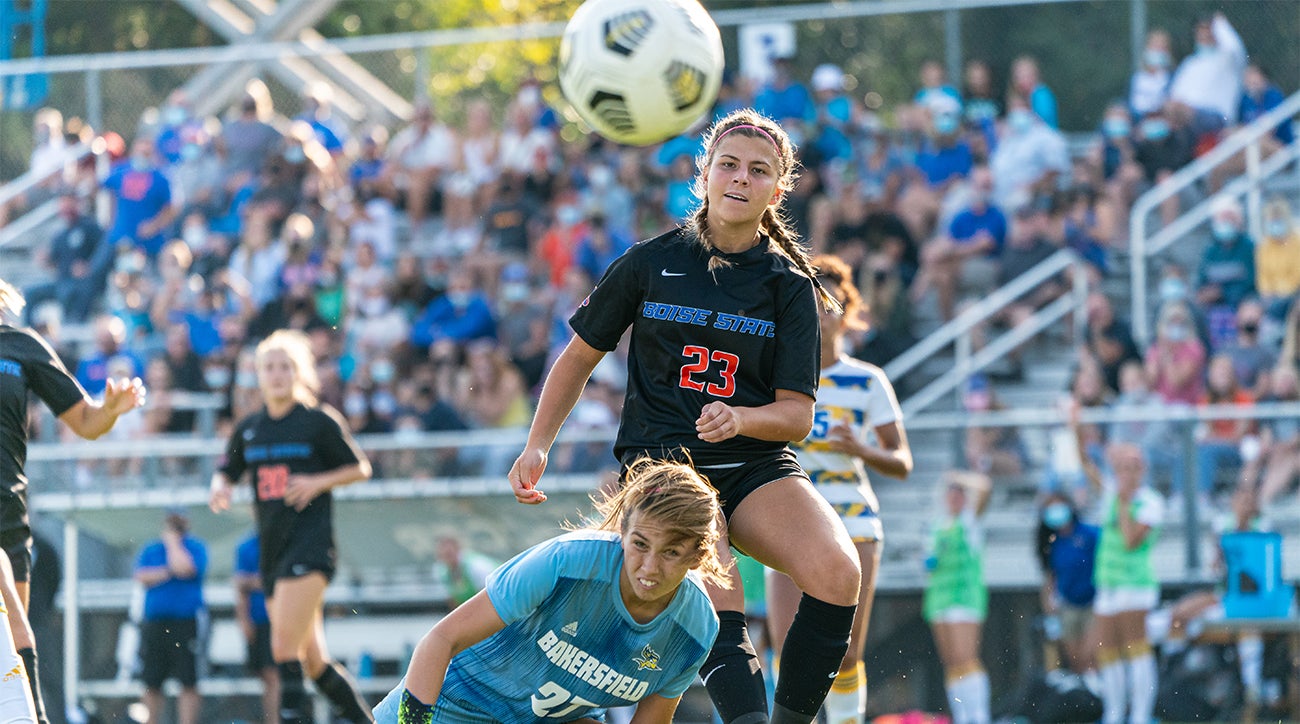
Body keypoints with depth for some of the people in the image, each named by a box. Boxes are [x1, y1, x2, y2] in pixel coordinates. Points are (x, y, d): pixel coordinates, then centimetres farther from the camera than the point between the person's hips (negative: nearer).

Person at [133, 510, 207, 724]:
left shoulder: (195, 548, 5)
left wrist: (173, 542, -3)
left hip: (186, 624, -3)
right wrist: (168, 572, -7)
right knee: (152, 682, 3)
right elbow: (141, 577, -1)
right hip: (155, 624, 3)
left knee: (188, 681, -8)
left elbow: (184, 567, -15)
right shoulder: (150, 550, 15)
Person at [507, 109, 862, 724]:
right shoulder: (650, 264, 4)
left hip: (757, 466, 2)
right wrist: (537, 445, 7)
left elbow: (797, 414, 1)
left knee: (838, 575, -28)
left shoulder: (790, 286, 4)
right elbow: (580, 356, 17)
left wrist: (740, 419, -20)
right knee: (720, 618, -30)